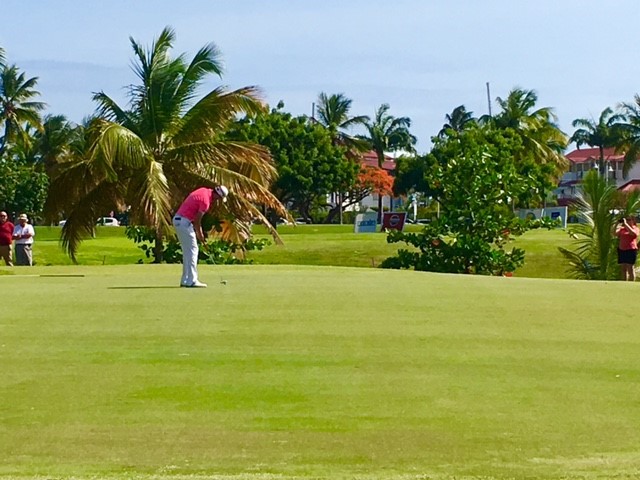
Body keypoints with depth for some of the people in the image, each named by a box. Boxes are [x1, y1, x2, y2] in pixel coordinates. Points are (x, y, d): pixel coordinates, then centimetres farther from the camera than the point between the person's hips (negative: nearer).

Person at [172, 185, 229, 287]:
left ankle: (185, 280, 16)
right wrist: (200, 234, 2)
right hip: (184, 222, -10)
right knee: (192, 250, -7)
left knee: (188, 251, 13)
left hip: (178, 219, 10)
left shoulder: (205, 191, 9)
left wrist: (198, 230, 13)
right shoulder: (206, 201, -19)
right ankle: (192, 281, -7)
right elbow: (197, 219, -12)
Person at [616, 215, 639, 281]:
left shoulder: (635, 228, 2)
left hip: (631, 250, -6)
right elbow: (616, 233, 5)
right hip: (621, 250, 6)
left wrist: (625, 224, -17)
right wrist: (619, 224, 1)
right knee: (623, 268, 5)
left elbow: (632, 232, -21)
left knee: (630, 268, -8)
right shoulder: (622, 228, 16)